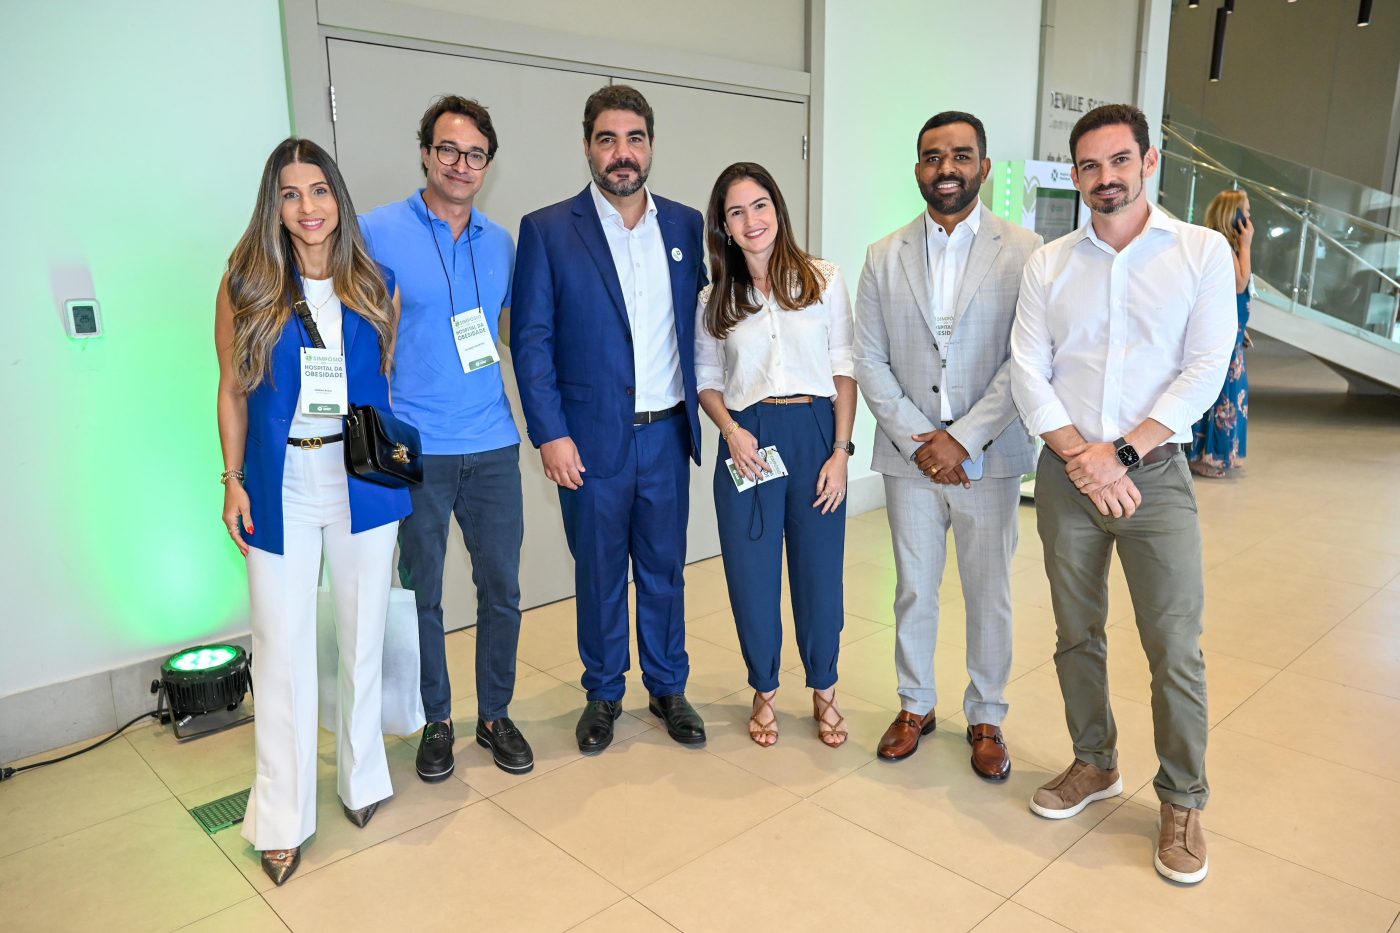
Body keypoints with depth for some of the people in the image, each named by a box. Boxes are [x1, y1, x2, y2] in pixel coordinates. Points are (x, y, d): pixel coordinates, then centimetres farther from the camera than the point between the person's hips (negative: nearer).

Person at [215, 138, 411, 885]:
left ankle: (362, 778, 30)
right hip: (282, 484, -1)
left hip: (364, 478, 1)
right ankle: (282, 818, 16)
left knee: (363, 633, 12)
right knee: (282, 644, 3)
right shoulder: (246, 285, 0)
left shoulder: (377, 284, 3)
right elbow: (233, 392, 4)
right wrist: (233, 480, -1)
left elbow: (391, 378, 7)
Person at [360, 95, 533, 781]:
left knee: (501, 589, 9)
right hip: (415, 450, -3)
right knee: (421, 595, 9)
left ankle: (495, 714, 28)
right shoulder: (378, 232, -4)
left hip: (493, 447, 4)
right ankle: (436, 720, 28)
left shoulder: (501, 243, 9)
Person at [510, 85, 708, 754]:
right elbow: (530, 339, -5)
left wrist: (699, 407, 3)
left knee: (664, 569, 13)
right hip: (592, 439, -2)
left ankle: (668, 687, 32)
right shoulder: (547, 230, -3)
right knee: (599, 574, 11)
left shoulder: (686, 225, 7)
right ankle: (603, 693, 30)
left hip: (667, 434, 3)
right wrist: (549, 433, -11)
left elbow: (697, 320, 11)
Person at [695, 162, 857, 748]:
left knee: (820, 569, 7)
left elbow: (843, 371, 1)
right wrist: (730, 430, -10)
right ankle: (764, 692, 28)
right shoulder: (715, 299, 7)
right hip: (748, 441, 1)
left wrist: (841, 451, -6)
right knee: (752, 573, 6)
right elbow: (707, 381, 10)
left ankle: (824, 692, 29)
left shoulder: (823, 281, 2)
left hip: (816, 434, -1)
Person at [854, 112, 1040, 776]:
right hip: (911, 456, 2)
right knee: (914, 590, 13)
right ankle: (915, 706, 32)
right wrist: (917, 440, -9)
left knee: (989, 594, 11)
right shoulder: (885, 257, 4)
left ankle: (986, 716, 30)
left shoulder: (1024, 252, -4)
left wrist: (962, 439, -15)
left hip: (989, 459, -1)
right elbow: (869, 361, 1)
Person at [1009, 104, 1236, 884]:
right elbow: (1029, 371, -1)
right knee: (1077, 636, 12)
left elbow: (1206, 369, -7)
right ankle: (1095, 764, 32)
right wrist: (1082, 459, -13)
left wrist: (1122, 453, -15)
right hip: (1066, 474, 2)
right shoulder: (1048, 264, 6)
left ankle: (1183, 802, 20)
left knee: (1176, 648, 1)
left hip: (1155, 471, -2)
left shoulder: (1203, 251, 0)